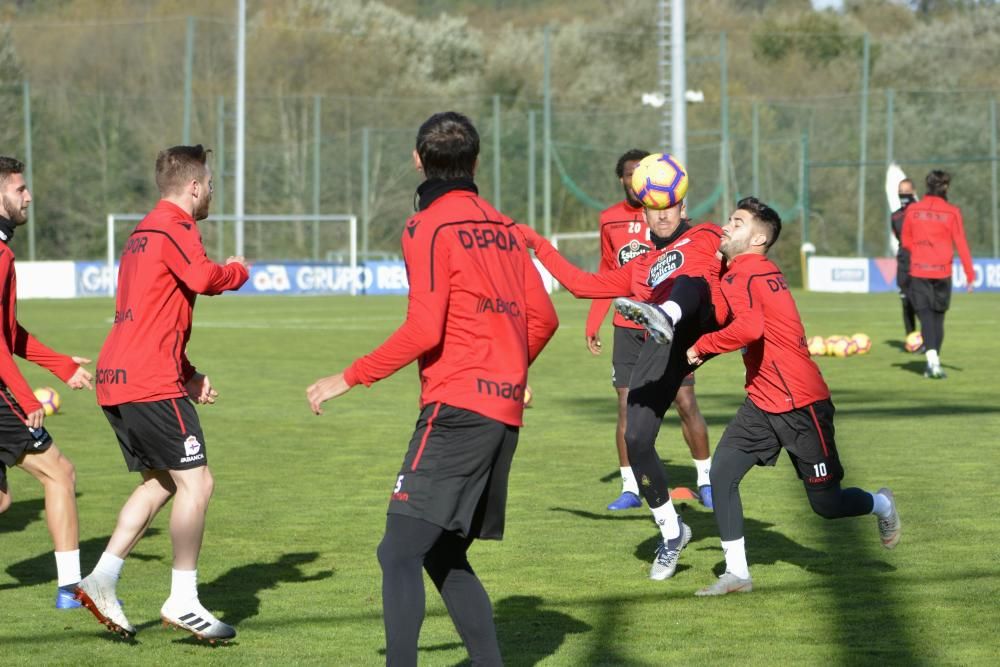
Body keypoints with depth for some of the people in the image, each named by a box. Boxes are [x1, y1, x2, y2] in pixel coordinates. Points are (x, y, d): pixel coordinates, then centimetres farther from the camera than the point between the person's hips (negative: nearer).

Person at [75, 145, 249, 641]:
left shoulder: (143, 233, 23)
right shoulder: (174, 228, -8)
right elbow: (204, 278, -25)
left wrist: (188, 374, 21)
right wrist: (237, 271, -2)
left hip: (115, 378, 10)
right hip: (150, 383, -10)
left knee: (159, 483, 17)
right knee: (196, 483, -6)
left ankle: (102, 580, 9)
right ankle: (183, 602, -5)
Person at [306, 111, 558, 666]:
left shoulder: (429, 227, -5)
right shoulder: (503, 227, 16)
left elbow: (423, 331, -14)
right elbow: (543, 318, 18)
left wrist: (349, 378, -7)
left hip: (456, 410, -8)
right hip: (506, 414, 8)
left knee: (399, 554, -12)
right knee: (446, 557, 17)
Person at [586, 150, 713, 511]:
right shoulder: (610, 219, 7)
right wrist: (593, 324, 11)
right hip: (627, 328, 3)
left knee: (686, 403, -3)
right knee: (626, 406, 0)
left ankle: (705, 481, 11)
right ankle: (630, 488, 7)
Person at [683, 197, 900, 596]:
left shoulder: (741, 275, -19)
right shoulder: (762, 272, 10)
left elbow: (749, 327, -36)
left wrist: (701, 346, -24)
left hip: (800, 404, -9)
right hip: (763, 402, 9)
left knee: (825, 504, 3)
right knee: (722, 471, -6)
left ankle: (881, 505, 34)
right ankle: (736, 573, -2)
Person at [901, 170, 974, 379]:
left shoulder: (913, 210, 0)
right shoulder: (952, 212, -6)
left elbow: (906, 241, 9)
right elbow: (961, 245, -6)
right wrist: (970, 275, -2)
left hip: (918, 271, 1)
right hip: (942, 272, -1)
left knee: (926, 317, -2)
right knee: (938, 316, 13)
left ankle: (933, 359, -21)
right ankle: (934, 363, 15)